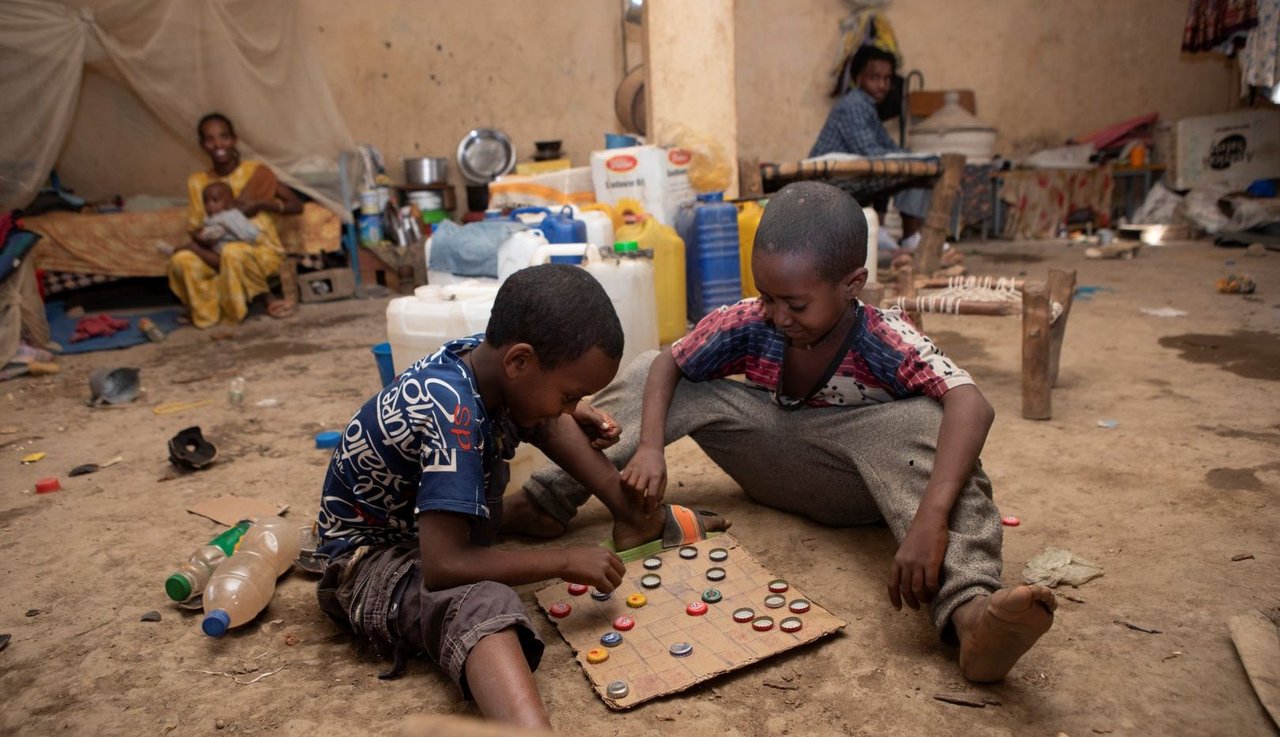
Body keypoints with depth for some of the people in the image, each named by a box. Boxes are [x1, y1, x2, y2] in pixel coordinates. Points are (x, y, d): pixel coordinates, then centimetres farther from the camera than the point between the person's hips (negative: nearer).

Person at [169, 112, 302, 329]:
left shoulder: (256, 172, -5)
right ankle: (210, 310, -3)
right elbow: (196, 229, 4)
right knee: (181, 261, -26)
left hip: (261, 250, -3)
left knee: (233, 253, -38)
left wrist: (259, 204, -19)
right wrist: (203, 240, -20)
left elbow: (297, 205, -5)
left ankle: (267, 297, -9)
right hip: (218, 251, 3)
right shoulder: (197, 182, 3)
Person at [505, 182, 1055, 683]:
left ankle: (968, 615, -54)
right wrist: (648, 447, -27)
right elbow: (667, 363, -10)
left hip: (854, 481, -3)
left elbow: (971, 406, -41)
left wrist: (930, 521, -55)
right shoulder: (749, 323, -18)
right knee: (646, 374, -11)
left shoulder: (886, 341, -28)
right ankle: (546, 501, -17)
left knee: (921, 423, -37)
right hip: (773, 467, 4)